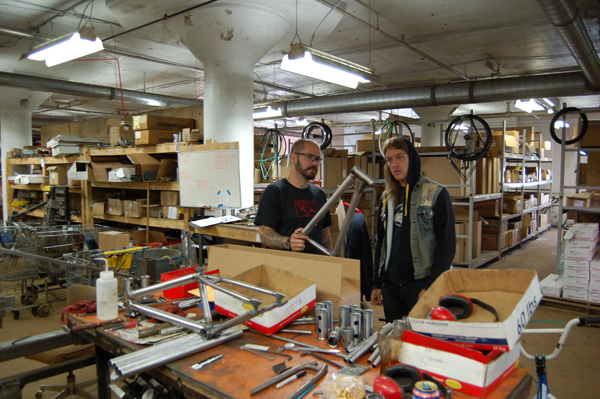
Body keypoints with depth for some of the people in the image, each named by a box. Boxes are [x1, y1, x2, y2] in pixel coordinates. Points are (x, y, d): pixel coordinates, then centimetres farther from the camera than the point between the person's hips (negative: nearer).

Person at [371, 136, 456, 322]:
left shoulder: (436, 193, -5)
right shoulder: (387, 197, 11)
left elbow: (447, 244, -9)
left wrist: (432, 286, -15)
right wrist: (377, 283, 12)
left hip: (422, 285, -5)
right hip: (391, 286, 5)